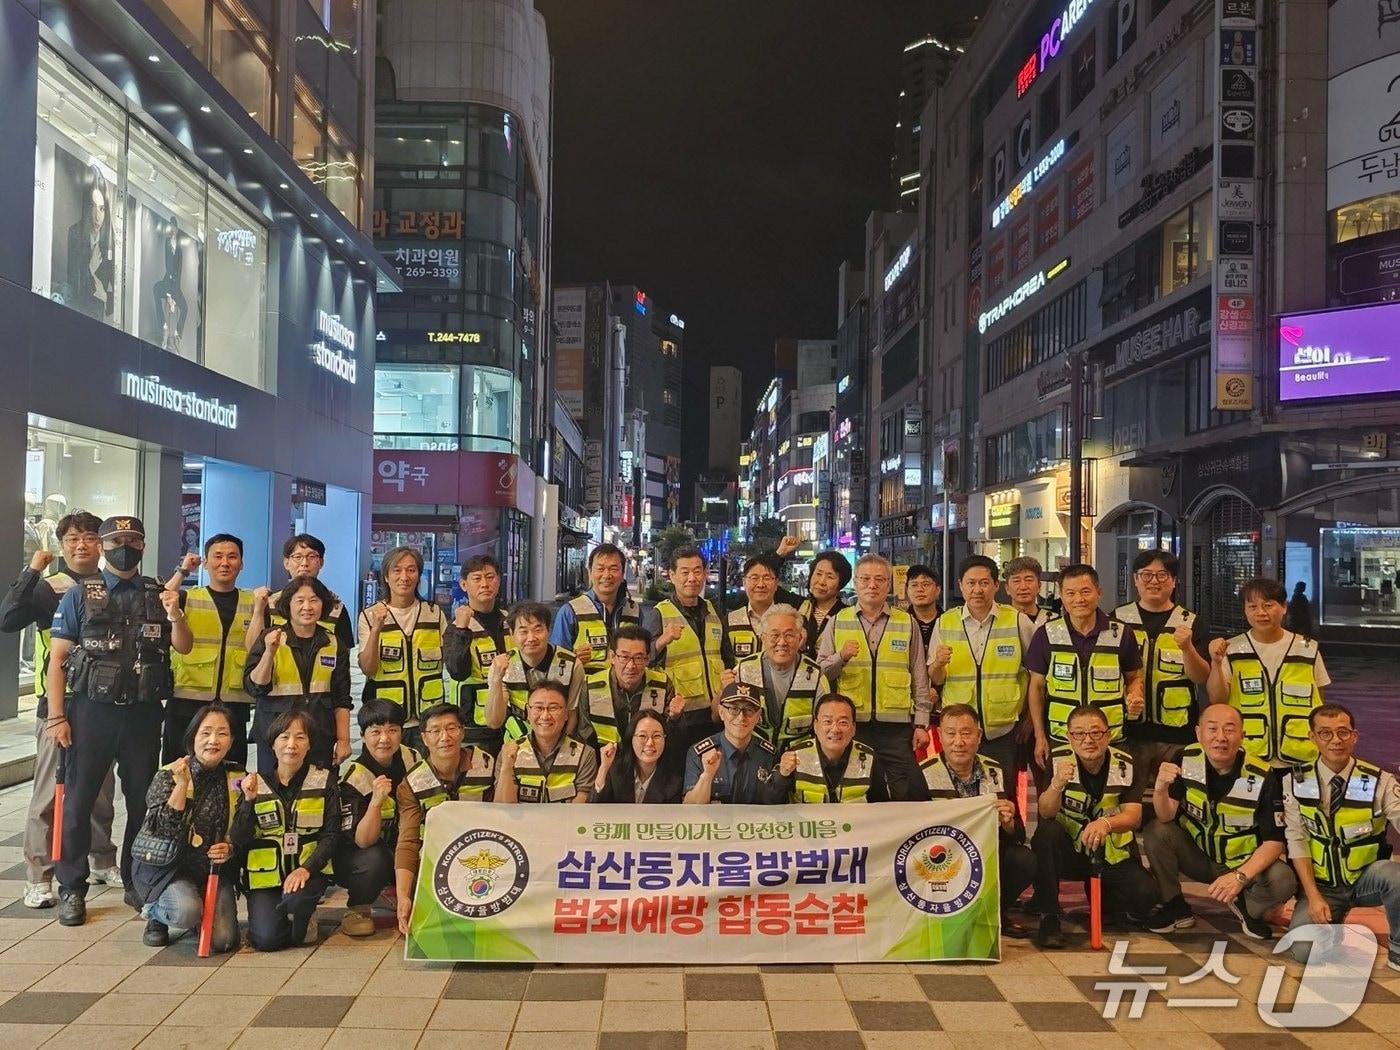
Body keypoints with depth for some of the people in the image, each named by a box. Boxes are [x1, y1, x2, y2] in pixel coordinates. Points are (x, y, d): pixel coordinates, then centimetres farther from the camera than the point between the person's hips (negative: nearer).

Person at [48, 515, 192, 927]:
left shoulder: (157, 595, 8)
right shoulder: (80, 595, 1)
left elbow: (183, 646, 1)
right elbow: (57, 659, -1)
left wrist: (174, 614, -19)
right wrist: (56, 717, -8)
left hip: (143, 713, 2)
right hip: (91, 711, -2)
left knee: (143, 800, 11)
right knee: (78, 800, 3)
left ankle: (137, 883, 25)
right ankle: (71, 889, 15)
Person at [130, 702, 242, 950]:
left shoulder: (236, 778, 1)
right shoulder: (168, 775, -9)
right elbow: (163, 831, -19)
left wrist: (230, 850, -11)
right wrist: (182, 785, -26)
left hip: (213, 868, 3)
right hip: (168, 867, -3)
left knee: (223, 940, -15)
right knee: (186, 911, -32)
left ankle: (203, 916, 20)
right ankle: (155, 912, 4)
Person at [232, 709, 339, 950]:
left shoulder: (324, 781, -1)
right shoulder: (256, 784, 2)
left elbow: (331, 835, -6)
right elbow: (238, 841, -4)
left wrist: (306, 869, -22)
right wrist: (249, 801, -19)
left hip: (308, 870, -1)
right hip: (265, 874, 1)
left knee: (296, 897, -33)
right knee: (266, 939, -19)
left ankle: (302, 920, 3)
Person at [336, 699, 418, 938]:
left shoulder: (412, 759, -9)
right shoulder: (354, 777, -22)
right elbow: (363, 841, -28)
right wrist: (376, 801, -43)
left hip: (401, 849, 4)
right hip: (357, 855, -4)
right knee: (374, 858, -37)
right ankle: (357, 910, -7)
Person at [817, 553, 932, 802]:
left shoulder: (907, 623, 10)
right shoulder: (837, 622, 9)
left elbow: (920, 678, 10)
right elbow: (820, 673, 6)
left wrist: (922, 723, 4)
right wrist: (841, 658, -13)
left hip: (897, 727, 0)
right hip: (850, 724, 0)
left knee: (905, 796, -2)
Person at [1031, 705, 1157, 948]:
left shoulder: (1125, 765, -6)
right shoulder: (1057, 760, -10)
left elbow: (1133, 816, -17)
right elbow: (1045, 813, -19)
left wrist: (1106, 823, -40)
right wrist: (1057, 784, -41)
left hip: (1112, 854, 1)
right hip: (1068, 850, -1)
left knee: (1144, 895, -23)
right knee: (1046, 832, -32)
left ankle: (1100, 901, 12)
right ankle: (1049, 915, -20)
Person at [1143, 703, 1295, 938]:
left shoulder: (1262, 778, -20)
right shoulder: (1185, 759, -14)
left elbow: (1274, 841, -17)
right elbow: (1165, 817, -20)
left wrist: (1240, 877, -32)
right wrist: (1161, 788, -43)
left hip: (1244, 863, -1)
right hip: (1197, 855, 2)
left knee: (1282, 881, -29)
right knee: (1155, 832, -24)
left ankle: (1248, 908, 7)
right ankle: (1176, 907, -1)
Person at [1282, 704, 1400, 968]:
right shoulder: (1296, 782, -6)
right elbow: (1296, 840, -7)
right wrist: (1313, 896, -13)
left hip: (1367, 879, -1)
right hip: (1322, 885, 1)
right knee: (1304, 949, -22)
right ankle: (1334, 924, 15)